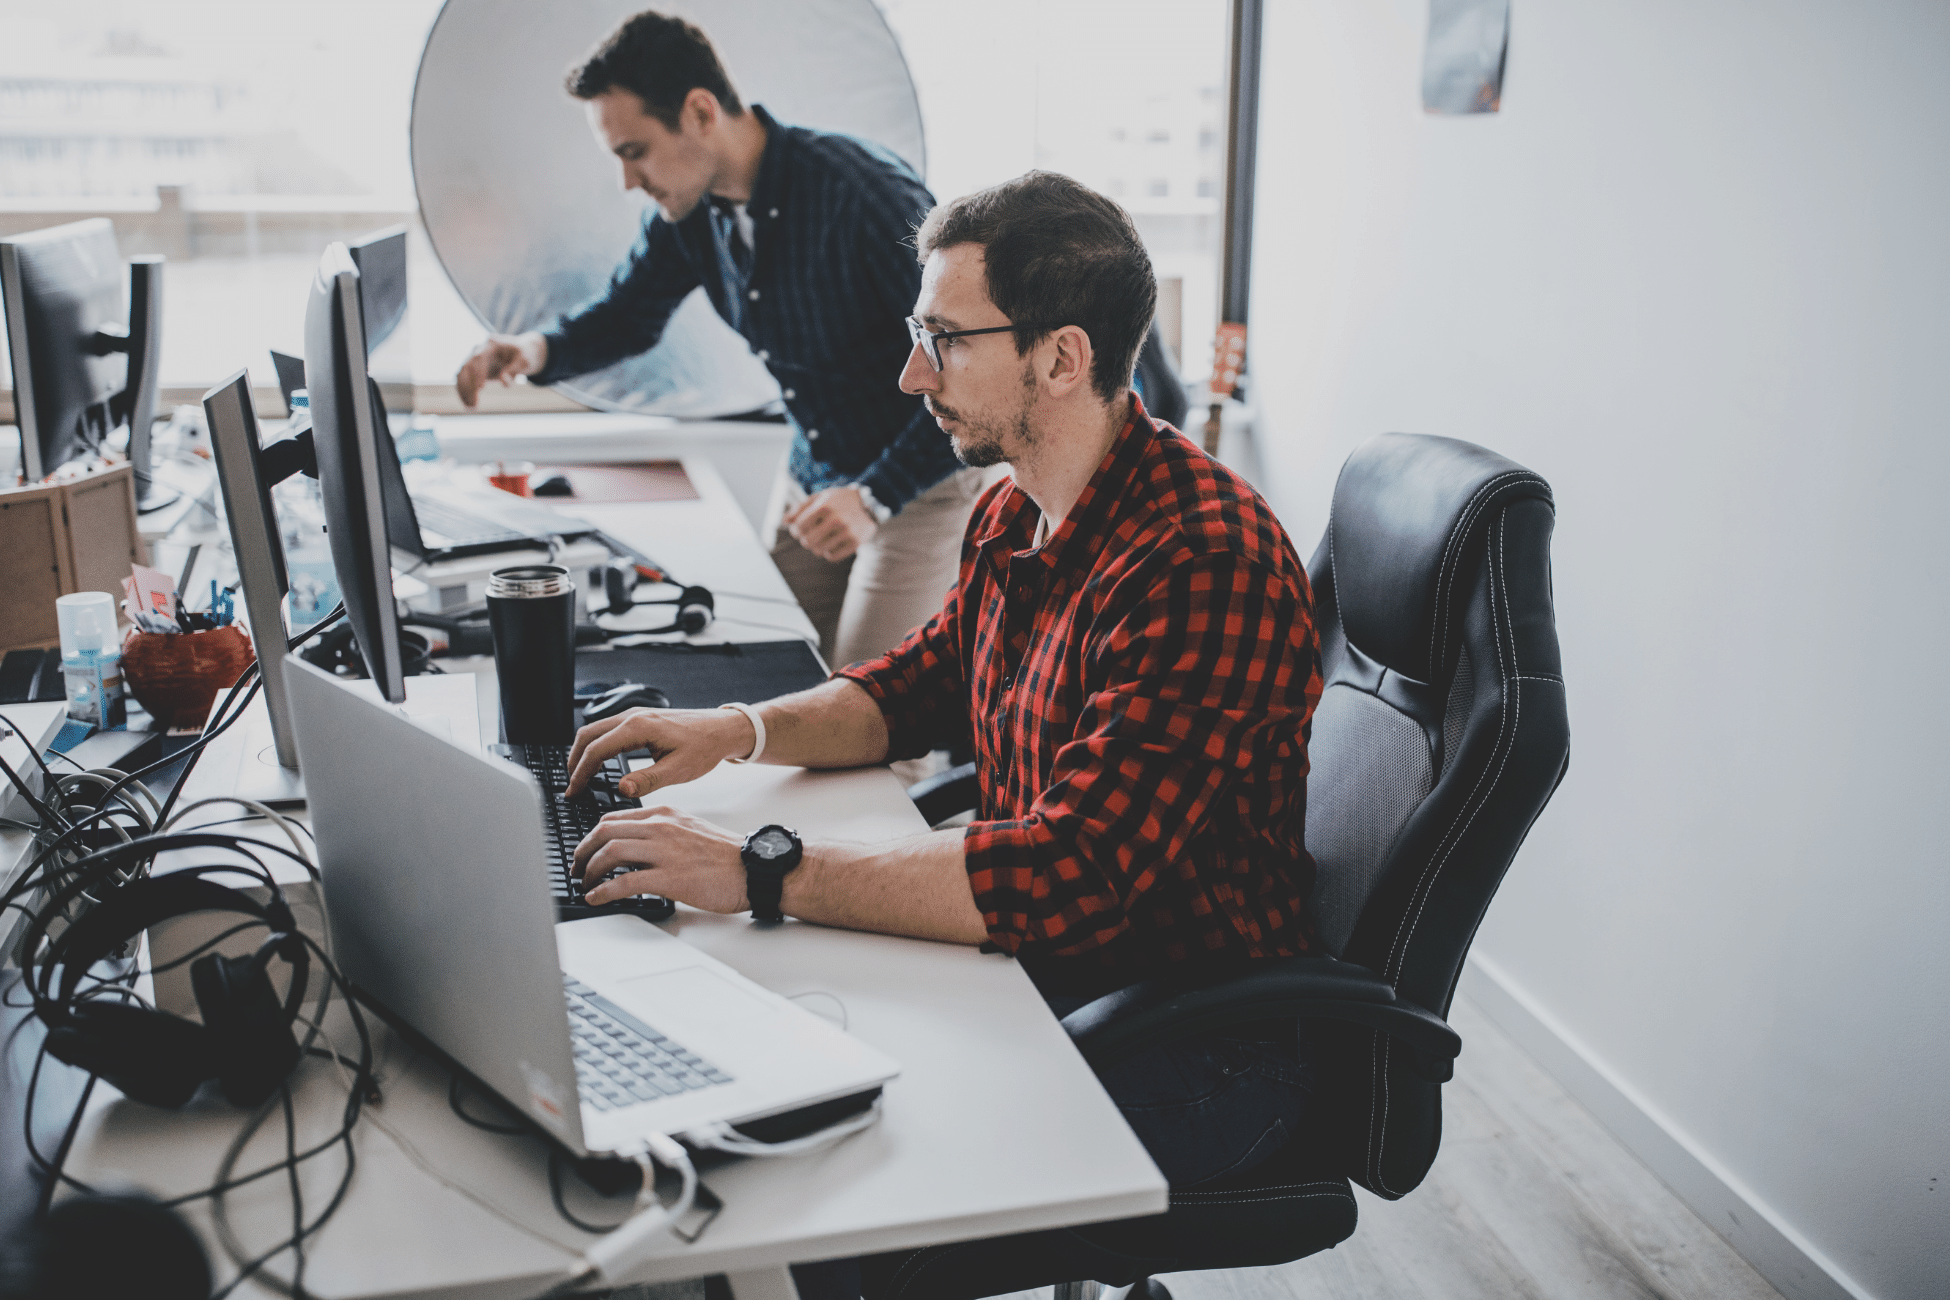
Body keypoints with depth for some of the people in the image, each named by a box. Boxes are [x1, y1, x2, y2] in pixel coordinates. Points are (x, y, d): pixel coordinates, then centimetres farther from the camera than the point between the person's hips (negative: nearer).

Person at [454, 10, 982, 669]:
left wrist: (875, 498, -32)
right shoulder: (691, 205, -4)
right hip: (810, 478, 7)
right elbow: (630, 312, 13)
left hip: (924, 477, -7)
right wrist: (539, 348, -9)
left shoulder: (865, 193, -28)